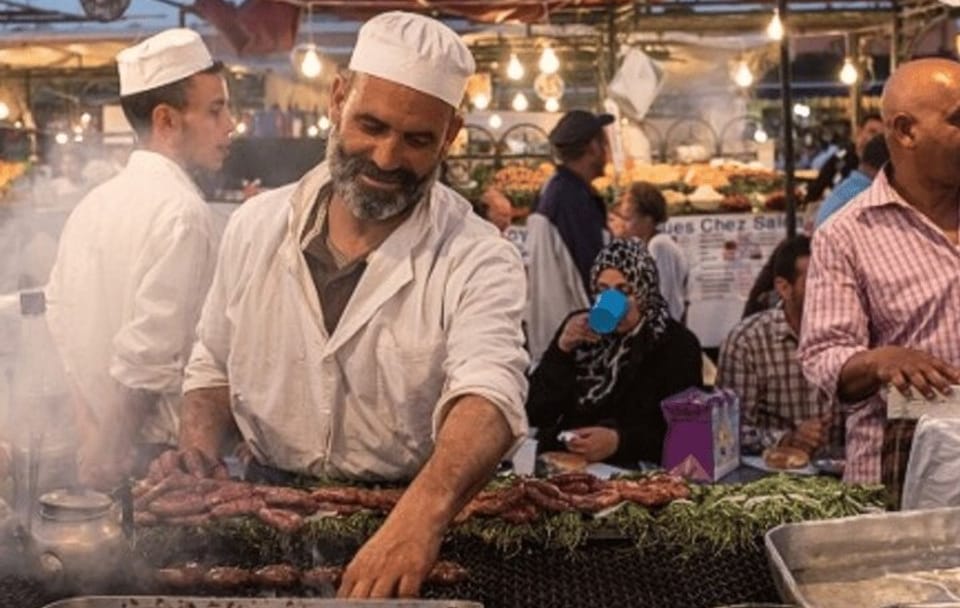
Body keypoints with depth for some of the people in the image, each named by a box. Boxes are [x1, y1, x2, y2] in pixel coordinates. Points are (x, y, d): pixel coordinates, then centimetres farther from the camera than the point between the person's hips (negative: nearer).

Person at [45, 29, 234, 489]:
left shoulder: (92, 204, 8)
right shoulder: (183, 212, -18)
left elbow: (59, 318, 12)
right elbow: (146, 354, -23)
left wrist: (94, 439, 15)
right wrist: (108, 452, -12)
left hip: (96, 446, 8)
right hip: (152, 453, -8)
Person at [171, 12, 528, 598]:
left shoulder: (479, 260, -12)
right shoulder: (256, 226, 2)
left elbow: (489, 394, -29)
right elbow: (214, 369, 14)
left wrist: (423, 513, -47)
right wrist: (198, 463, -5)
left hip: (414, 519, -3)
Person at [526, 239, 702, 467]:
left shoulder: (678, 344, 1)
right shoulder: (578, 327, 8)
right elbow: (534, 414, 4)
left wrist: (619, 441, -20)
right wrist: (562, 350, -9)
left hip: (636, 470, -2)